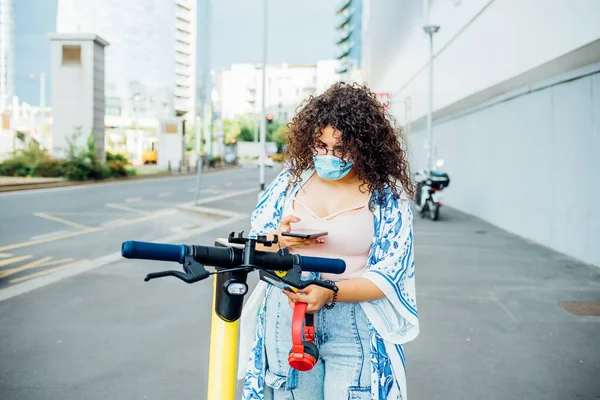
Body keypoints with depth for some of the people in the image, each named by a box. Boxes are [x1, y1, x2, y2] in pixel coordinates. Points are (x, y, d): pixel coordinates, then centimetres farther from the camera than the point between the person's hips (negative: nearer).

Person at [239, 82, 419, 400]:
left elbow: (388, 274, -10)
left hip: (353, 323, -2)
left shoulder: (387, 193, -6)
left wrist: (329, 292, -24)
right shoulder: (293, 176, 3)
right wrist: (279, 240, -15)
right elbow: (255, 244, 8)